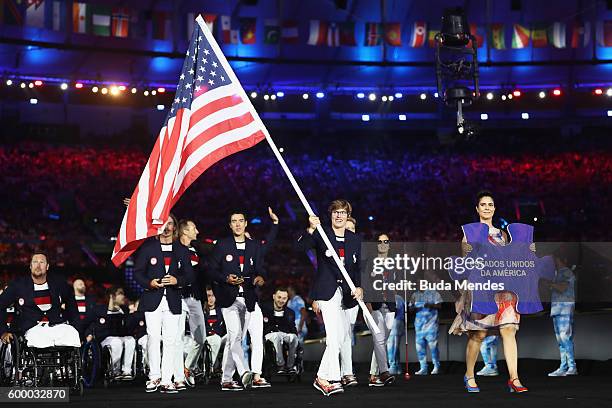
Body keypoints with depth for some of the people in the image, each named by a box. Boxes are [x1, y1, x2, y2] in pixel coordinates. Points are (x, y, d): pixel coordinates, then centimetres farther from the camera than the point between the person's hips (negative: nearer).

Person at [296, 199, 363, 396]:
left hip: (345, 291, 6)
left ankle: (322, 377, 18)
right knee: (334, 334, -16)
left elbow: (357, 268, 14)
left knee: (341, 336, 8)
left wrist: (358, 287, -2)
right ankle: (332, 379, -15)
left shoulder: (355, 239, 13)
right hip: (327, 289, -6)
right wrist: (310, 229, -30)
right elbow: (300, 247, -15)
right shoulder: (321, 234, 0)